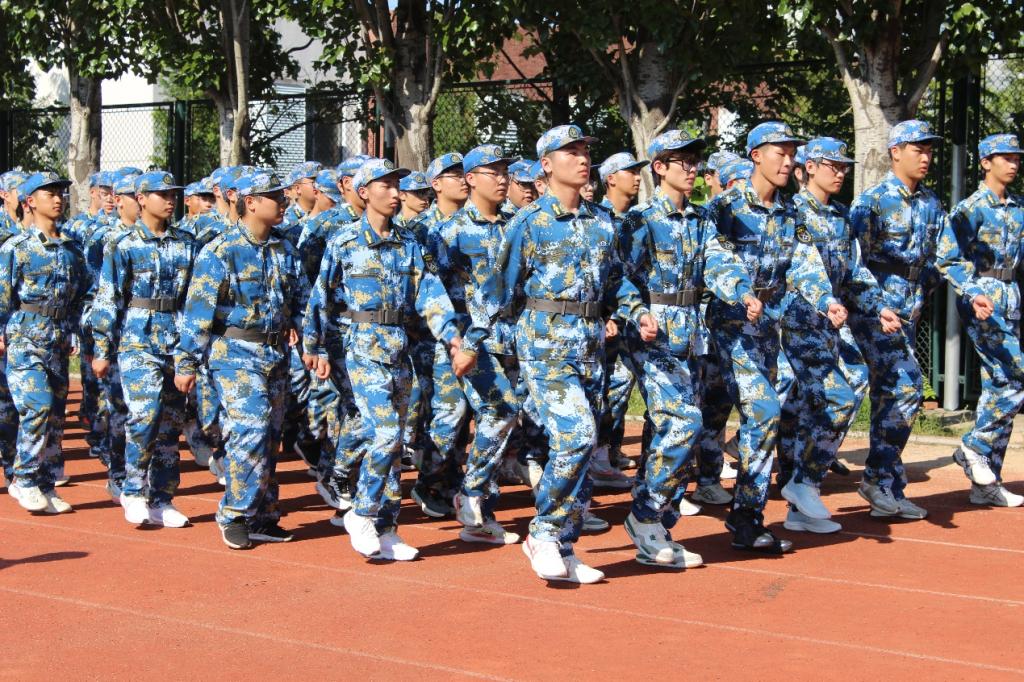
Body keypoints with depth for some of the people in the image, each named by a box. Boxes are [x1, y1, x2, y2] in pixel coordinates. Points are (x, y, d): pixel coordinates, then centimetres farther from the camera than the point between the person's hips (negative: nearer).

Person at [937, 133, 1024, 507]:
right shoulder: (970, 208, -7)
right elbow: (947, 260, -11)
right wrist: (975, 293, -22)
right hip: (982, 299, -7)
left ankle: (986, 482, 12)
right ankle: (974, 446, 0)